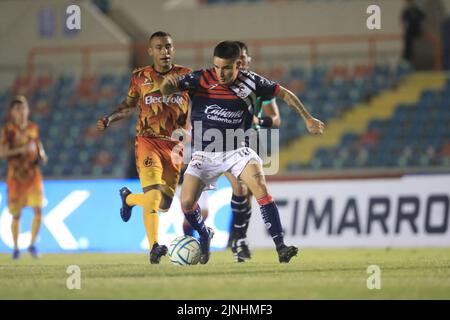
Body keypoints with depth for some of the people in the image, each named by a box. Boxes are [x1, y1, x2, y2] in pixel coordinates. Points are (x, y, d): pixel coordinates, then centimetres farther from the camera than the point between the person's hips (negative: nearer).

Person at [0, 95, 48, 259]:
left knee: (38, 211, -13)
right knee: (16, 215, 5)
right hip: (15, 176, -2)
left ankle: (32, 244, 5)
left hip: (33, 174, 2)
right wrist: (21, 149, -25)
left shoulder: (33, 128, 5)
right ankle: (16, 247, 24)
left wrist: (42, 154, -1)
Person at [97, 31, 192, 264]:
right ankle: (154, 247, -17)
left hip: (174, 145, 2)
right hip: (148, 141, -2)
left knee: (164, 205, 5)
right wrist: (110, 119, 3)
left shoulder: (185, 76, 3)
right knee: (153, 194, -21)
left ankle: (129, 198, 35)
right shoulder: (140, 77, 4)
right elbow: (130, 105, 18)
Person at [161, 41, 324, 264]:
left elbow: (284, 94, 8)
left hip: (237, 150, 0)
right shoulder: (201, 79, -9)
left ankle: (281, 247, -24)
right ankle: (204, 235, 24)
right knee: (186, 203, -11)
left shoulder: (250, 82, -6)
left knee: (260, 186, -26)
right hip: (205, 152, 1)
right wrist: (167, 83, -37)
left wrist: (308, 119, 8)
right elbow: (167, 91, -13)